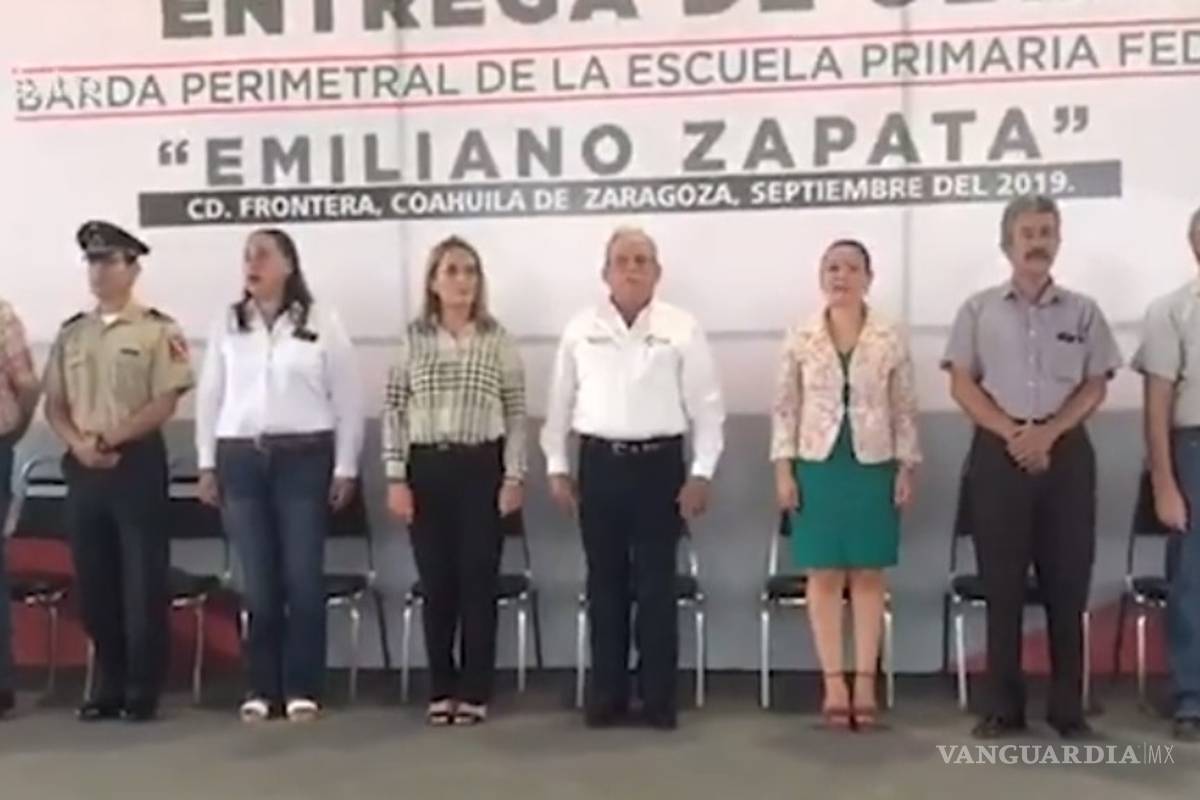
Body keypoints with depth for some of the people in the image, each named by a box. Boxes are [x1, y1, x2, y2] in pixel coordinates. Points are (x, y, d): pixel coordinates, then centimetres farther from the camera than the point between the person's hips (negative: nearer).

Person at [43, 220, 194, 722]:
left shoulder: (157, 330, -3)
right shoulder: (71, 333, 12)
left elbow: (165, 403, -10)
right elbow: (54, 404, 10)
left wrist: (109, 438, -15)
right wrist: (80, 444, -8)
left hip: (137, 462, -5)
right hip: (82, 466, 5)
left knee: (143, 581, -1)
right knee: (94, 582, 8)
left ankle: (143, 689, 8)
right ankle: (110, 684, 20)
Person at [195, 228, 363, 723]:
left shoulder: (321, 321, 0)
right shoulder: (227, 324, 8)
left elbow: (347, 399, 1)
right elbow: (210, 396, 12)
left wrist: (345, 468, -2)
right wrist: (207, 464, 8)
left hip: (304, 457, -2)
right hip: (242, 459, 2)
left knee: (304, 577, 0)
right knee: (258, 581, 5)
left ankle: (302, 688, 10)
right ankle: (263, 688, 15)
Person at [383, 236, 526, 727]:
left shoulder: (498, 341, 1)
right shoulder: (413, 339, 3)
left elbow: (516, 415, 2)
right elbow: (393, 412, 3)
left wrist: (514, 477, -4)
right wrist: (396, 477, -3)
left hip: (482, 468, -1)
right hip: (427, 468, 1)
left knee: (478, 580, 2)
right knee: (436, 582, 7)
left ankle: (474, 692, 13)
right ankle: (441, 690, 19)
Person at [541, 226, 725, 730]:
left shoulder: (682, 329, -1)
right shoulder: (580, 330, 5)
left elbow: (706, 407, -1)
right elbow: (560, 404, 10)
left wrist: (701, 473, -6)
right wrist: (557, 467, 6)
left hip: (659, 463, -2)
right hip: (599, 464, 2)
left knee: (656, 586, 3)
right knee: (605, 584, 8)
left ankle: (659, 699, 13)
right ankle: (607, 696, 18)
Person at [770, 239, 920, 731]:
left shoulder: (890, 340, 1)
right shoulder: (800, 339, 1)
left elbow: (904, 411, 4)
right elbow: (785, 408, 2)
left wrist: (907, 469, -1)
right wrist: (783, 469, -3)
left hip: (874, 467, 0)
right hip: (818, 466, 0)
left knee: (869, 576, 4)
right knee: (824, 575, 2)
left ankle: (865, 684, 12)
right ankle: (834, 685, 9)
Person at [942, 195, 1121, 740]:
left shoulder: (1083, 311, 9)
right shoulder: (979, 310, 7)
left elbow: (1095, 386, 4)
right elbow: (962, 385, 1)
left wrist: (1048, 432, -12)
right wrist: (1013, 433, -11)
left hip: (1066, 451, 1)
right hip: (998, 451, -1)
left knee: (1067, 582, 3)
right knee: (1001, 582, 2)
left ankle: (1068, 706, 12)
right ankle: (1004, 705, 10)